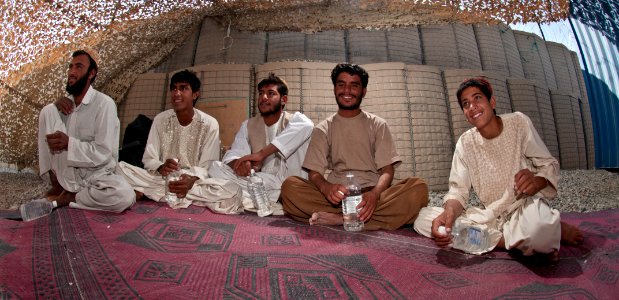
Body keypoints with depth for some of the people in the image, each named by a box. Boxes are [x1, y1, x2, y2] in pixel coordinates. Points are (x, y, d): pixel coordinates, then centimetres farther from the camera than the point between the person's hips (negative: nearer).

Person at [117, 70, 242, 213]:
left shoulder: (210, 125, -6)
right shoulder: (160, 120, 0)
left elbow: (207, 167, -8)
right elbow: (148, 159, -1)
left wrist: (192, 180, -30)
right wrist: (161, 168, -25)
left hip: (196, 182, 0)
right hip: (161, 178, 1)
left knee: (232, 193, -32)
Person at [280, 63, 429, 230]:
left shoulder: (378, 125, 11)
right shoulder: (322, 130, 12)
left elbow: (387, 171, 2)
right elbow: (314, 172, 3)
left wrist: (374, 194, -22)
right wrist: (326, 187, -23)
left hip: (371, 194, 0)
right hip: (336, 195, 0)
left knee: (418, 187, -28)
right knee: (289, 186, -26)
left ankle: (338, 219, -32)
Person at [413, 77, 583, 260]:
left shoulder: (518, 123, -3)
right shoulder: (465, 143, 1)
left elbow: (550, 165, 2)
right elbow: (458, 189, -5)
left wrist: (537, 181, -24)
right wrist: (449, 213, -29)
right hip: (491, 216, 5)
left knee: (535, 228, -43)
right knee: (424, 218, -19)